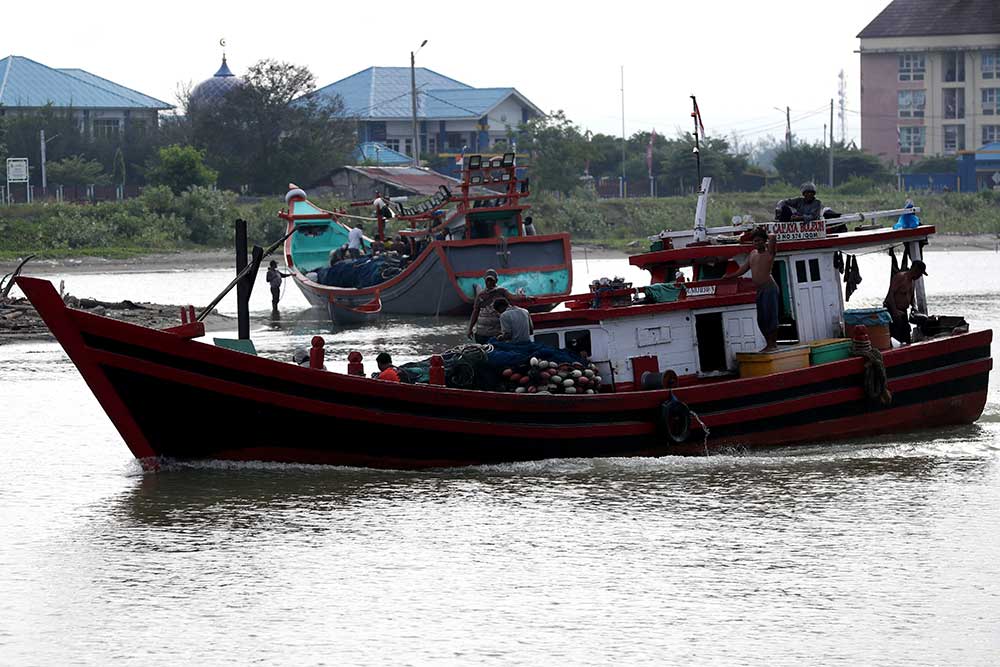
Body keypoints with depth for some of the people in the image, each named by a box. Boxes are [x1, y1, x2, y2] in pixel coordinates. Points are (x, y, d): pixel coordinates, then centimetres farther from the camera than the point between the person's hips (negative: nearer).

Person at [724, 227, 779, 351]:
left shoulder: (769, 253, -2)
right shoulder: (753, 254, 18)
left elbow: (772, 237, -17)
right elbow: (743, 269, 27)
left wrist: (765, 235, 4)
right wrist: (729, 276, 30)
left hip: (769, 288, -8)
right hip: (759, 290, 8)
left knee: (770, 316, -10)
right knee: (761, 319, 6)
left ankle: (773, 344, -9)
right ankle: (769, 344, 12)